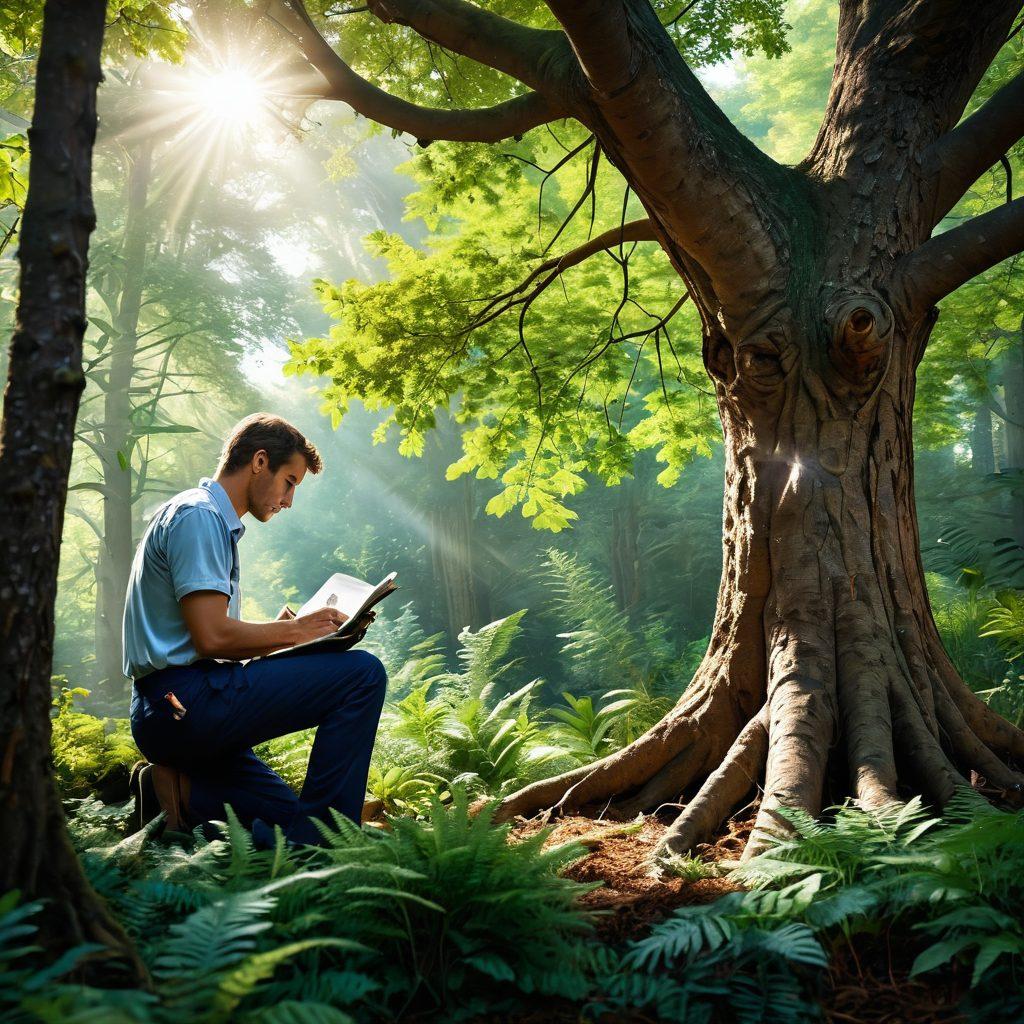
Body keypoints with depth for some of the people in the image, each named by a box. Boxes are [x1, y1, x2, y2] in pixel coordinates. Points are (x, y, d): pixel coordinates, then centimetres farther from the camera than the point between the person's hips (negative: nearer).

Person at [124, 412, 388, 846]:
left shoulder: (211, 520, 23)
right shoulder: (197, 515, -9)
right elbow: (213, 638, -20)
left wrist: (280, 630, 8)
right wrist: (295, 631, -7)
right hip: (184, 701, -11)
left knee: (292, 819, 13)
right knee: (362, 673, -18)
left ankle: (177, 791, 4)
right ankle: (320, 840, -16)